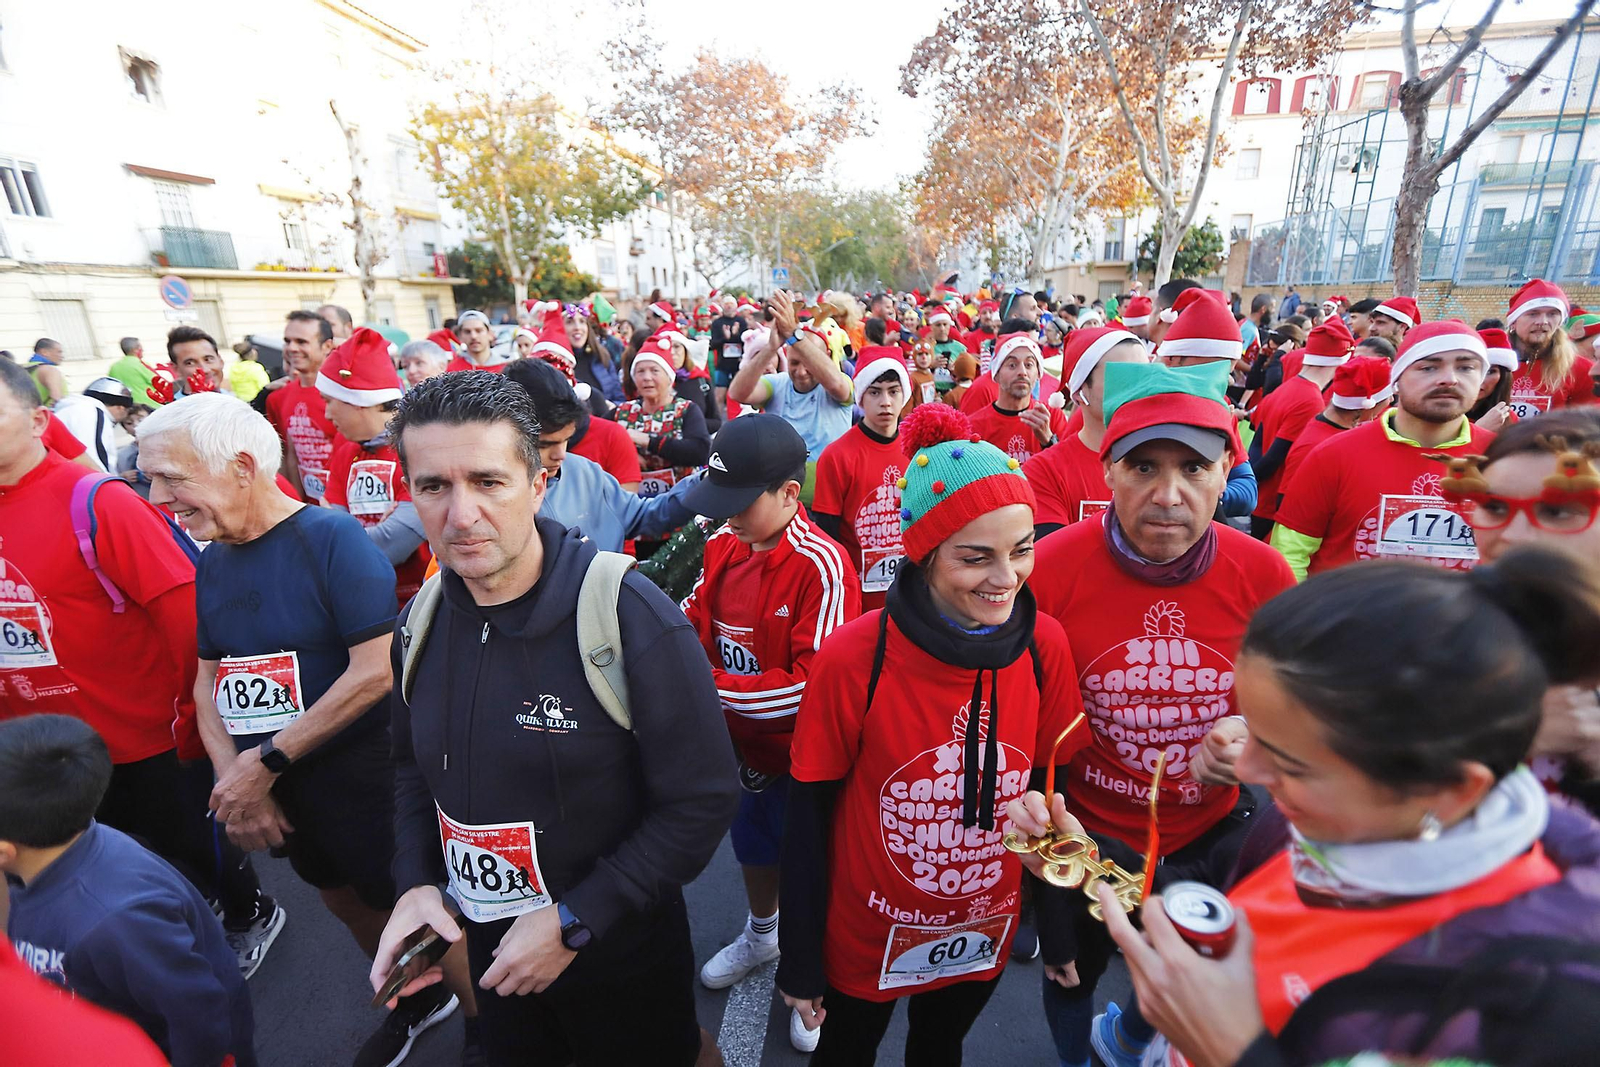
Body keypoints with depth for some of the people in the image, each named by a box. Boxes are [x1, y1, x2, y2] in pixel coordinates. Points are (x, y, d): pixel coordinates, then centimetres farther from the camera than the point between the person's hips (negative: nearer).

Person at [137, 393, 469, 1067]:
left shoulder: (332, 537, -20)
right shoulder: (210, 561, 3)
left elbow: (376, 669, -24)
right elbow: (208, 678, 8)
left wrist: (266, 762, -18)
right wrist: (232, 778, -6)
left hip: (362, 780, -7)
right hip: (269, 787, 7)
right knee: (343, 898, 23)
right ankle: (417, 1002, 49)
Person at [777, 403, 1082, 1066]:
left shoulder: (1045, 646, -16)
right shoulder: (851, 659, -27)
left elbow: (1047, 790, -3)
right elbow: (808, 817, -16)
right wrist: (799, 961, -7)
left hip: (985, 934, 3)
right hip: (865, 937, -2)